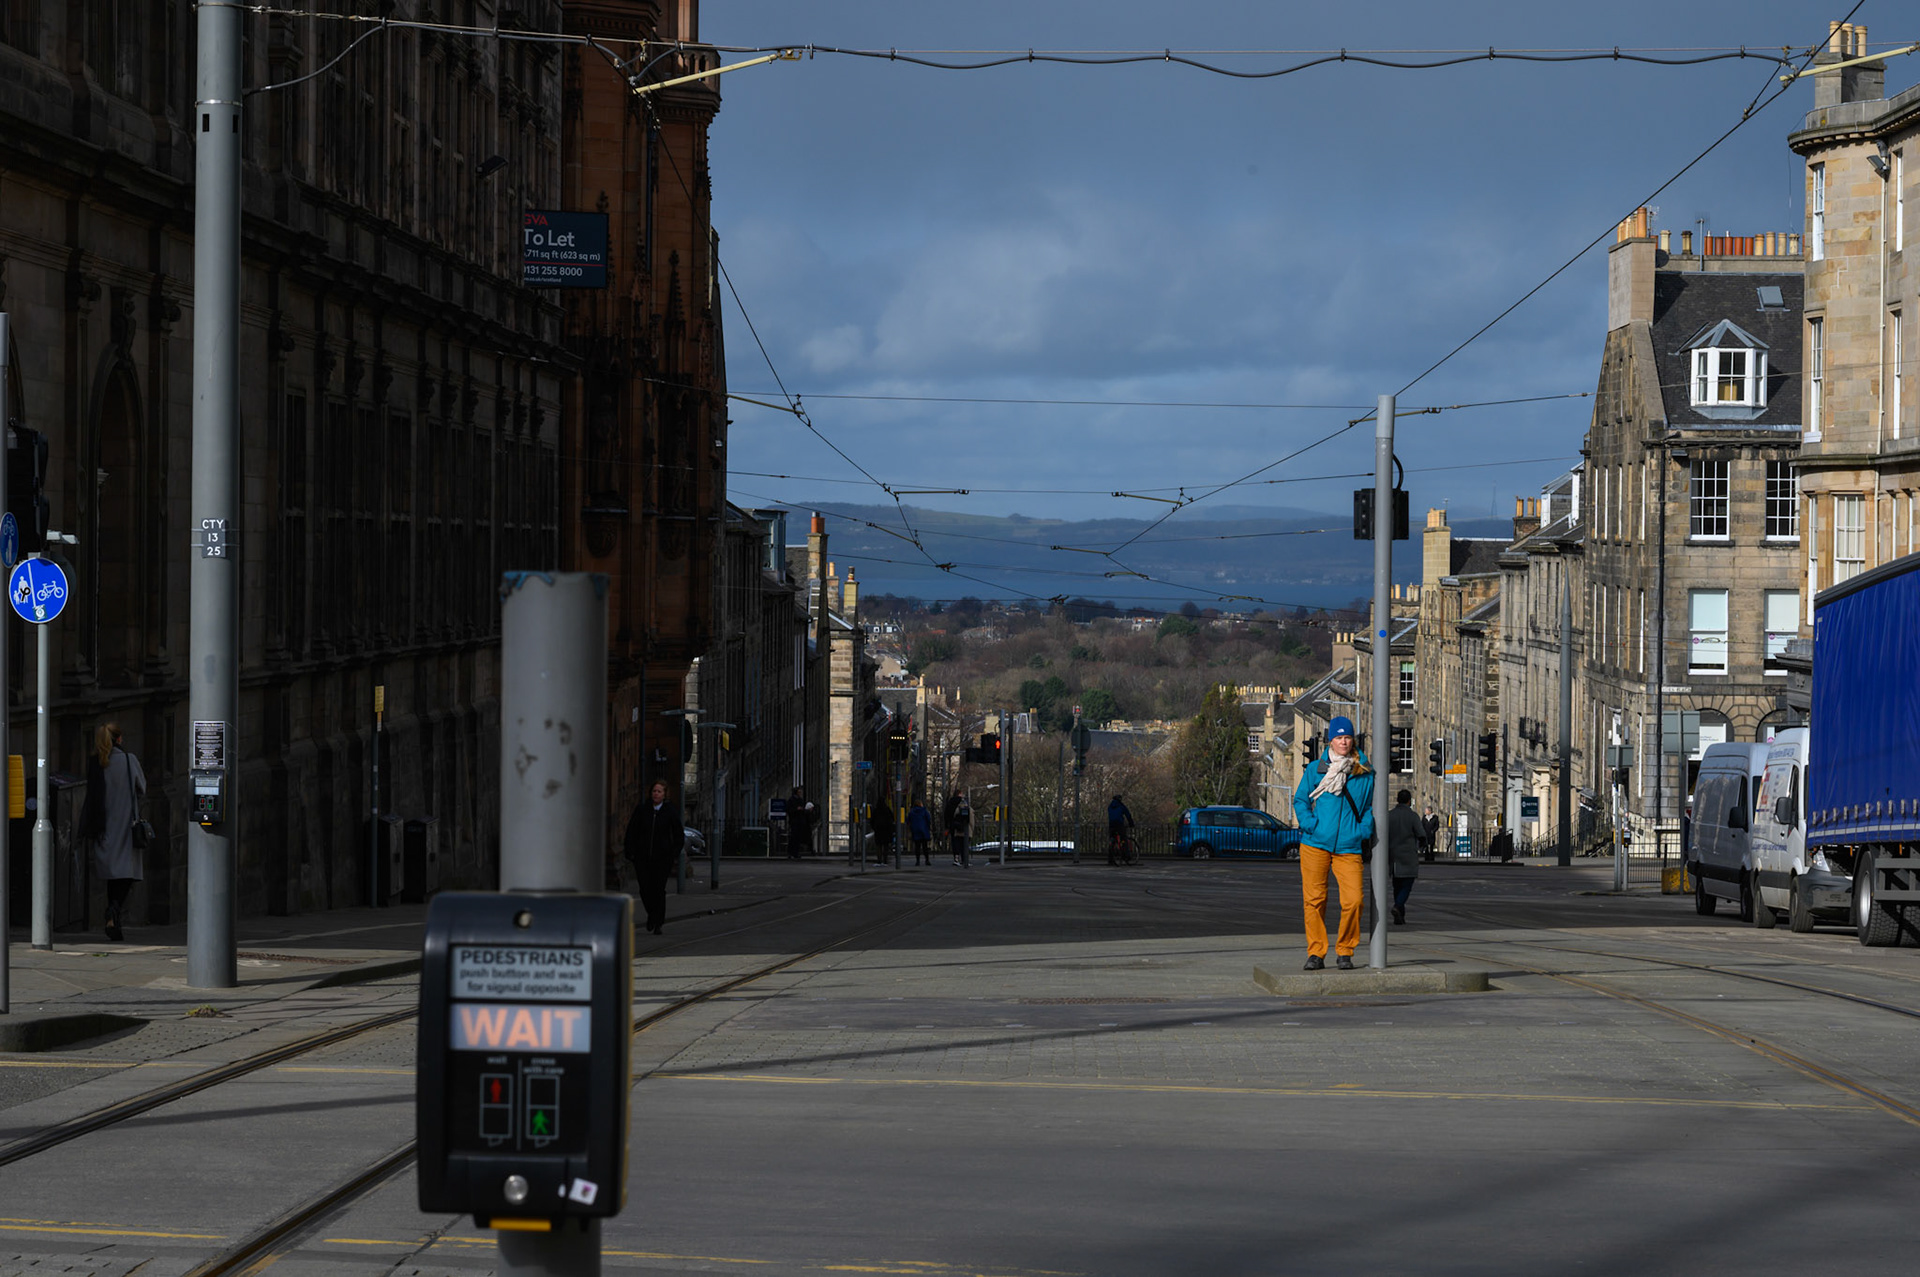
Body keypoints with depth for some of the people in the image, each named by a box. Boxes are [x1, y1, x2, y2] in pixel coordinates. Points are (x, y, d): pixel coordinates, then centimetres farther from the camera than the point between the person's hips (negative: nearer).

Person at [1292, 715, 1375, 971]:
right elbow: (1300, 799, 11)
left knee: (1353, 901, -11)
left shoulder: (1364, 772, 8)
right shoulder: (1316, 769, 5)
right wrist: (1309, 823, -6)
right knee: (1314, 899, 0)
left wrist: (1365, 830, 1)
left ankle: (1345, 951, 7)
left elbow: (1369, 806, 18)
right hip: (1315, 844, 0)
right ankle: (1316, 952, 12)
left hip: (1349, 847, 0)